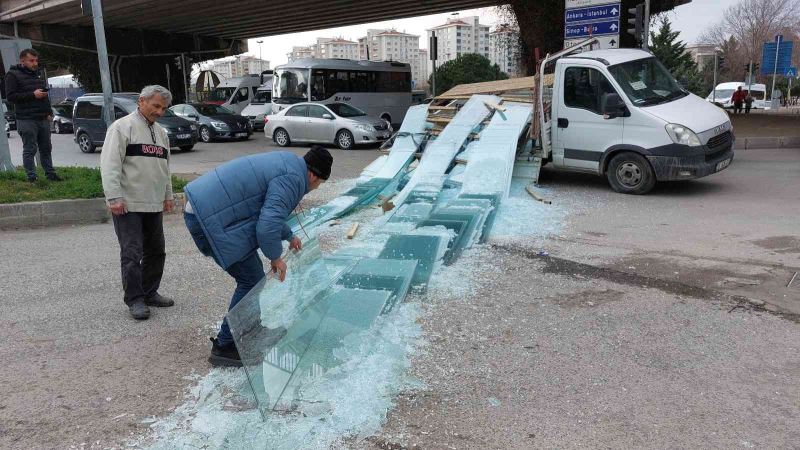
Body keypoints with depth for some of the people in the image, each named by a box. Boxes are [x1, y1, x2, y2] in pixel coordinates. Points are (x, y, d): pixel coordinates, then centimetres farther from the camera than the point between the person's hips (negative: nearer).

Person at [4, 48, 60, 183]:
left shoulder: (37, 74, 20)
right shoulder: (13, 75, -3)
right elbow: (10, 96, -12)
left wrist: (49, 112, 19)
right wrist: (33, 95, -19)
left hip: (43, 119, 7)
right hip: (27, 120, -7)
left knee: (46, 149, 10)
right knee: (30, 150, -5)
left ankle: (50, 174, 17)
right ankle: (32, 178, -1)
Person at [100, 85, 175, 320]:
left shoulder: (161, 133, 17)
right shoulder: (122, 127, -6)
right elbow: (110, 165, -13)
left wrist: (168, 195, 21)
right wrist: (114, 197, -18)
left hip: (154, 205, 8)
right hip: (128, 205, -7)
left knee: (156, 251, 11)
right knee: (132, 254, -5)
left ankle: (150, 293, 24)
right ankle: (135, 300, 4)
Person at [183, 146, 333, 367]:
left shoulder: (288, 163, 18)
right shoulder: (292, 180, -15)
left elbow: (270, 211, 35)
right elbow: (268, 226, -26)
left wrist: (290, 237, 45)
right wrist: (276, 257, -8)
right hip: (209, 218, -11)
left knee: (253, 276, 18)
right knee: (251, 281, -3)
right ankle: (225, 347, 7)